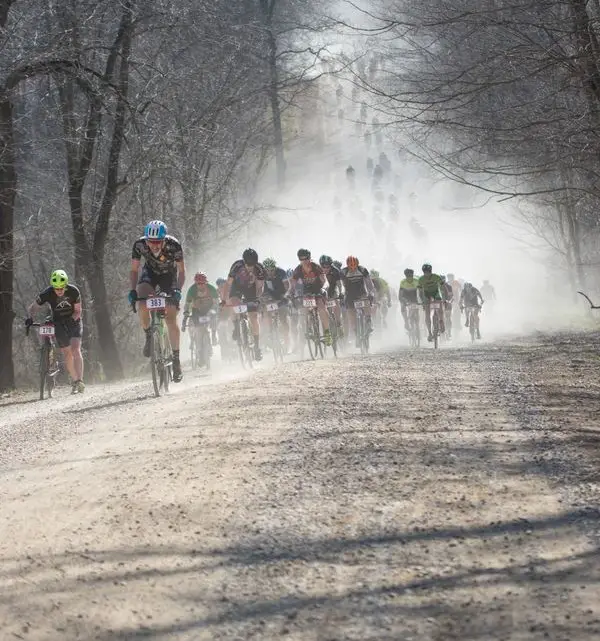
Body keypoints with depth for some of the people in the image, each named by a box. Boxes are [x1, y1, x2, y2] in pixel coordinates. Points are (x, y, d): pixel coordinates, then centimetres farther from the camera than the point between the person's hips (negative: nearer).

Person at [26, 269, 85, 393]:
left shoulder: (73, 291, -21)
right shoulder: (47, 294, -20)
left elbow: (78, 311, -12)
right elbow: (33, 308, -10)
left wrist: (71, 319, -32)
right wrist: (29, 318, -29)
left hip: (74, 321, -1)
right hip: (59, 324, 1)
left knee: (76, 350, -19)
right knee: (67, 354, -3)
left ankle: (79, 381, -24)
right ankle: (74, 381, 11)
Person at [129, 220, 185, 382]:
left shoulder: (174, 245, -32)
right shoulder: (139, 245, -28)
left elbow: (181, 271, -21)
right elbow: (134, 270, -16)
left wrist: (178, 290, -36)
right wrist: (132, 290, -30)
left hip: (169, 275, -1)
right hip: (150, 273, 1)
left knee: (171, 318, -11)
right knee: (142, 306, -28)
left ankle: (176, 359, -2)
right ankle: (149, 337, -3)